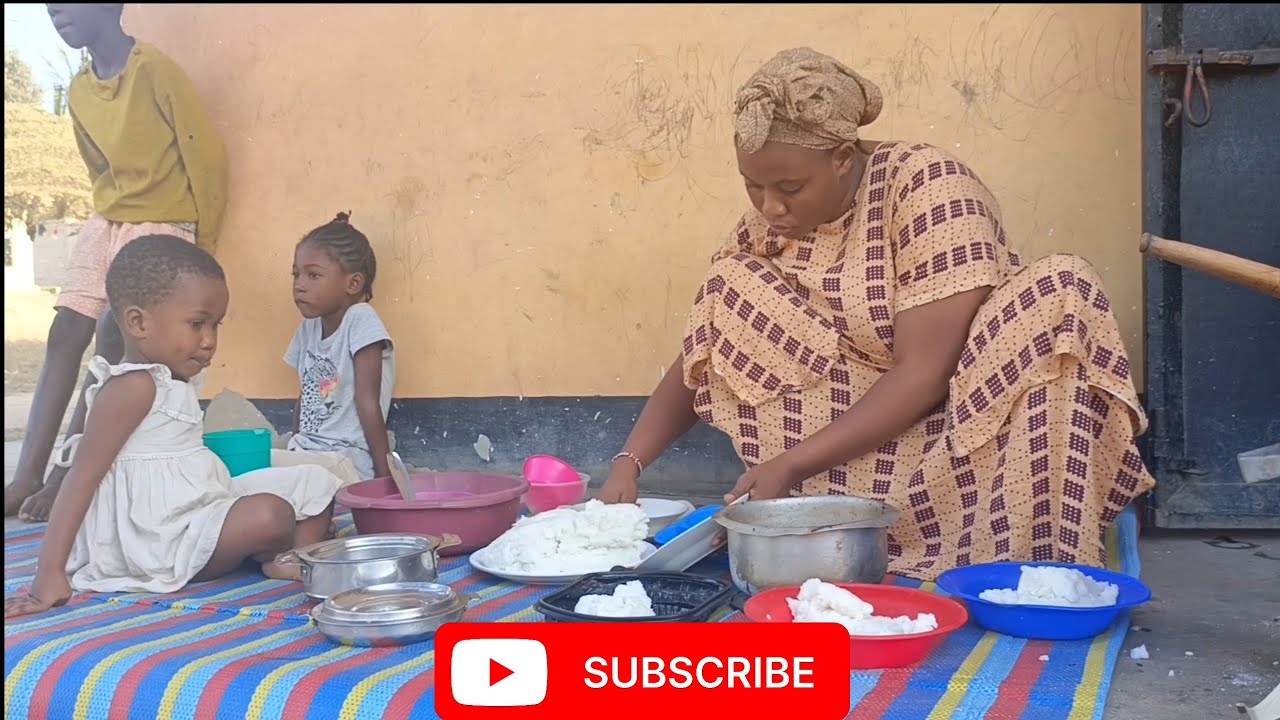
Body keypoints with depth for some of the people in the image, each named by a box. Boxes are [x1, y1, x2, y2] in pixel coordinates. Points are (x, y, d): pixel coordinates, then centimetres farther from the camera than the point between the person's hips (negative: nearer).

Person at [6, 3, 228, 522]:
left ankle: (67, 473, -12)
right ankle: (26, 477, -7)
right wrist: (111, 218, 17)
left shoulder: (156, 71, -15)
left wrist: (201, 246, -10)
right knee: (64, 335, -5)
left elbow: (207, 156, -14)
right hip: (105, 224, 7)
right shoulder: (78, 92, 7)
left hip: (163, 224, -7)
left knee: (111, 336, -20)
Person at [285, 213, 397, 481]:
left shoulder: (360, 320, -10)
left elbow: (368, 403, -15)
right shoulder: (309, 328, 10)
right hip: (307, 459, 6)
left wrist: (384, 472, -14)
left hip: (348, 461, -6)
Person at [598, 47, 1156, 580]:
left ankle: (1036, 562, -28)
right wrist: (629, 462, -16)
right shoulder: (769, 223, -5)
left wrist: (791, 463, -30)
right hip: (862, 417, 4)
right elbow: (705, 353, -2)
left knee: (1060, 294, -31)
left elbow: (924, 374, -27)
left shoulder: (927, 186, -21)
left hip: (973, 408, -4)